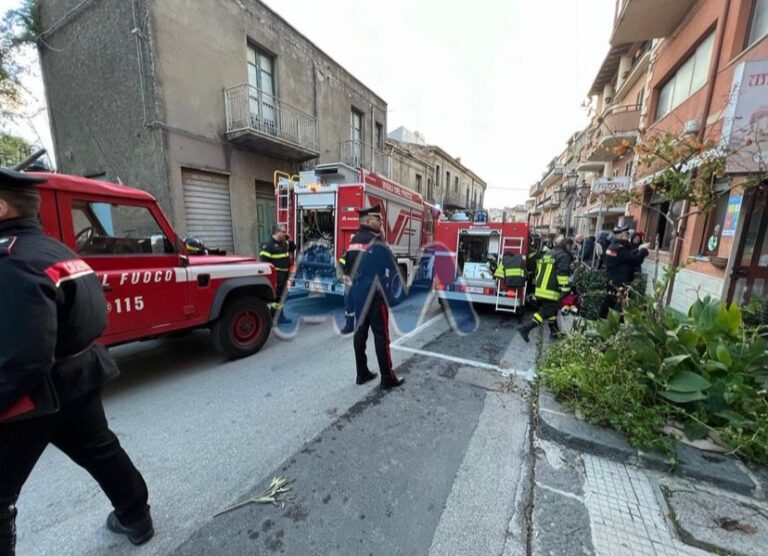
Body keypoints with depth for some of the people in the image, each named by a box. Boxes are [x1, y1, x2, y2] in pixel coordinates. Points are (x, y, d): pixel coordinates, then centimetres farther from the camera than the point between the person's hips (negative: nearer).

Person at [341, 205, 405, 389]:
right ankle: (387, 378, 11)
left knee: (360, 332, 13)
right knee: (381, 335, 0)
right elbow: (391, 269, -15)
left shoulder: (353, 241, 9)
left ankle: (362, 373, 24)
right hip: (374, 294, -8)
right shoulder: (375, 243, -17)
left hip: (357, 293, 8)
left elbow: (347, 266, 14)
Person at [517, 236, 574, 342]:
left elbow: (538, 271, 23)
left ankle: (554, 331, 32)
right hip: (551, 291, -9)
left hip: (540, 289, 9)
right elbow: (563, 274, -18)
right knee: (546, 312, -5)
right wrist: (565, 289, -18)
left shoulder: (547, 254, 20)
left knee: (551, 311, 21)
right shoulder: (563, 256, -7)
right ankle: (526, 328, -15)